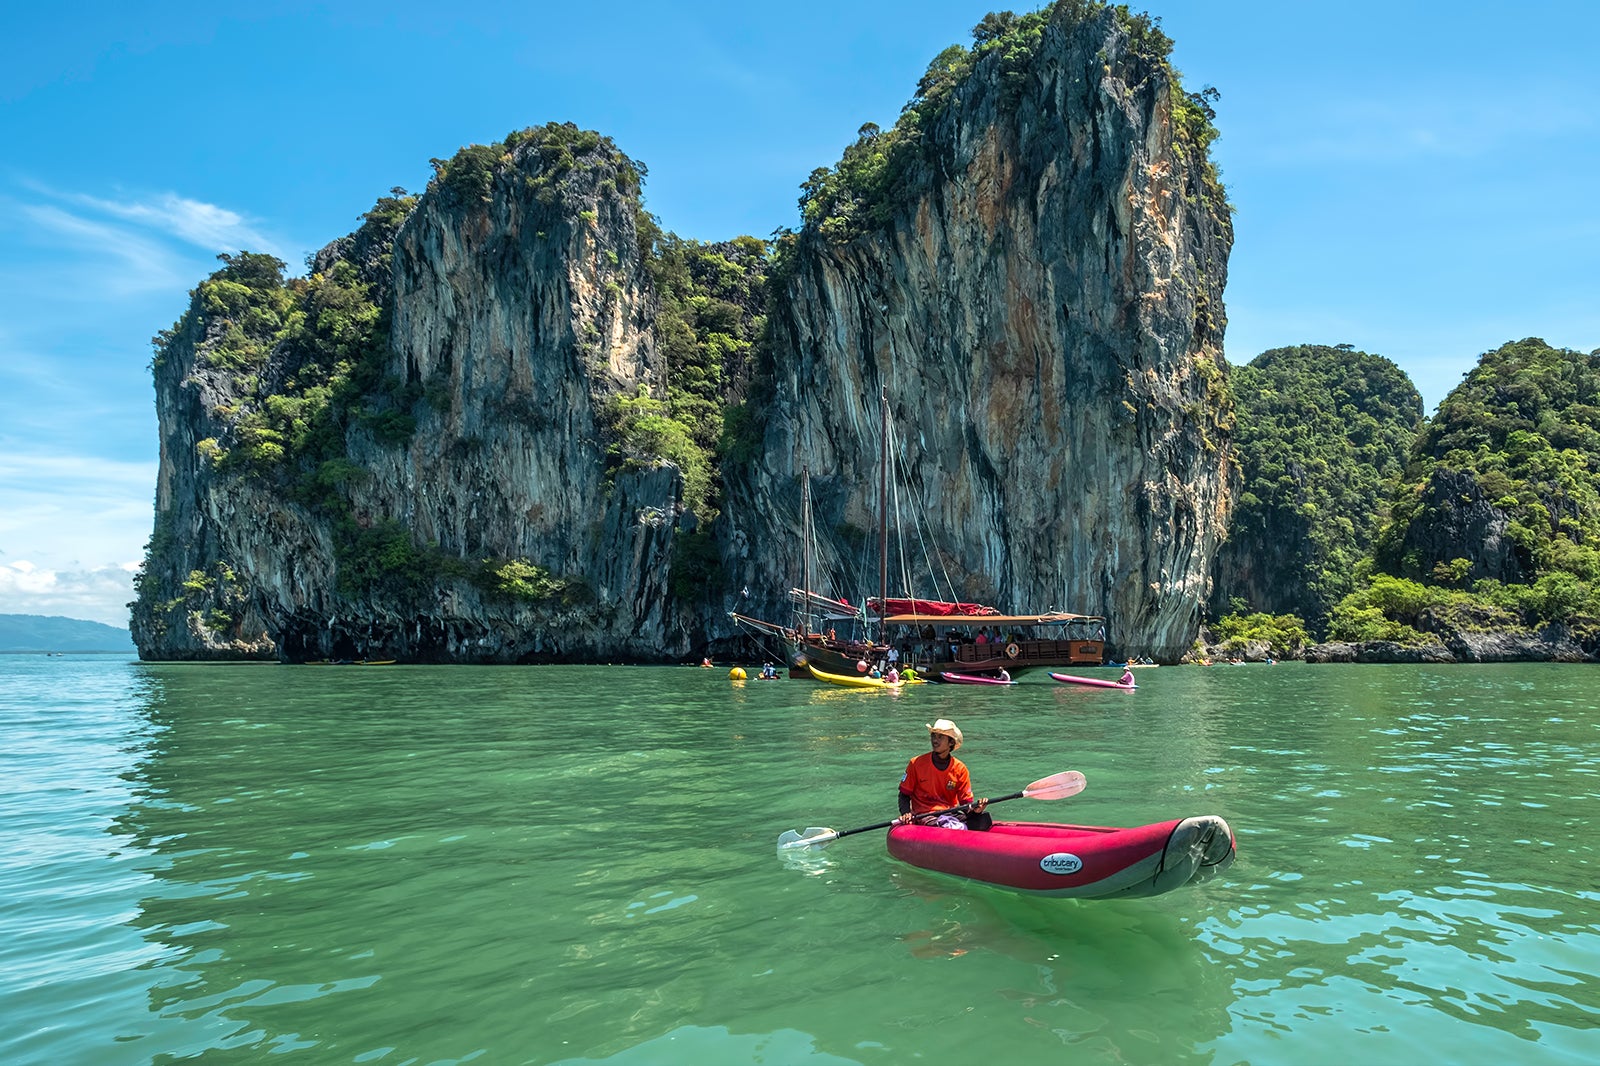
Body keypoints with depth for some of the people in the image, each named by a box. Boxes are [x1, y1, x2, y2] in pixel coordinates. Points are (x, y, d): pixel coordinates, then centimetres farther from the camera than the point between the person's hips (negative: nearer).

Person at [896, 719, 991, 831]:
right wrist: (906, 813, -14)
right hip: (924, 816, -4)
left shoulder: (960, 768, 4)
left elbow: (966, 802, 5)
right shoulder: (916, 764, 0)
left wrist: (975, 809, -19)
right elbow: (904, 794, 6)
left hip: (951, 813, 4)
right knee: (954, 827, -38)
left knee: (986, 818, -24)